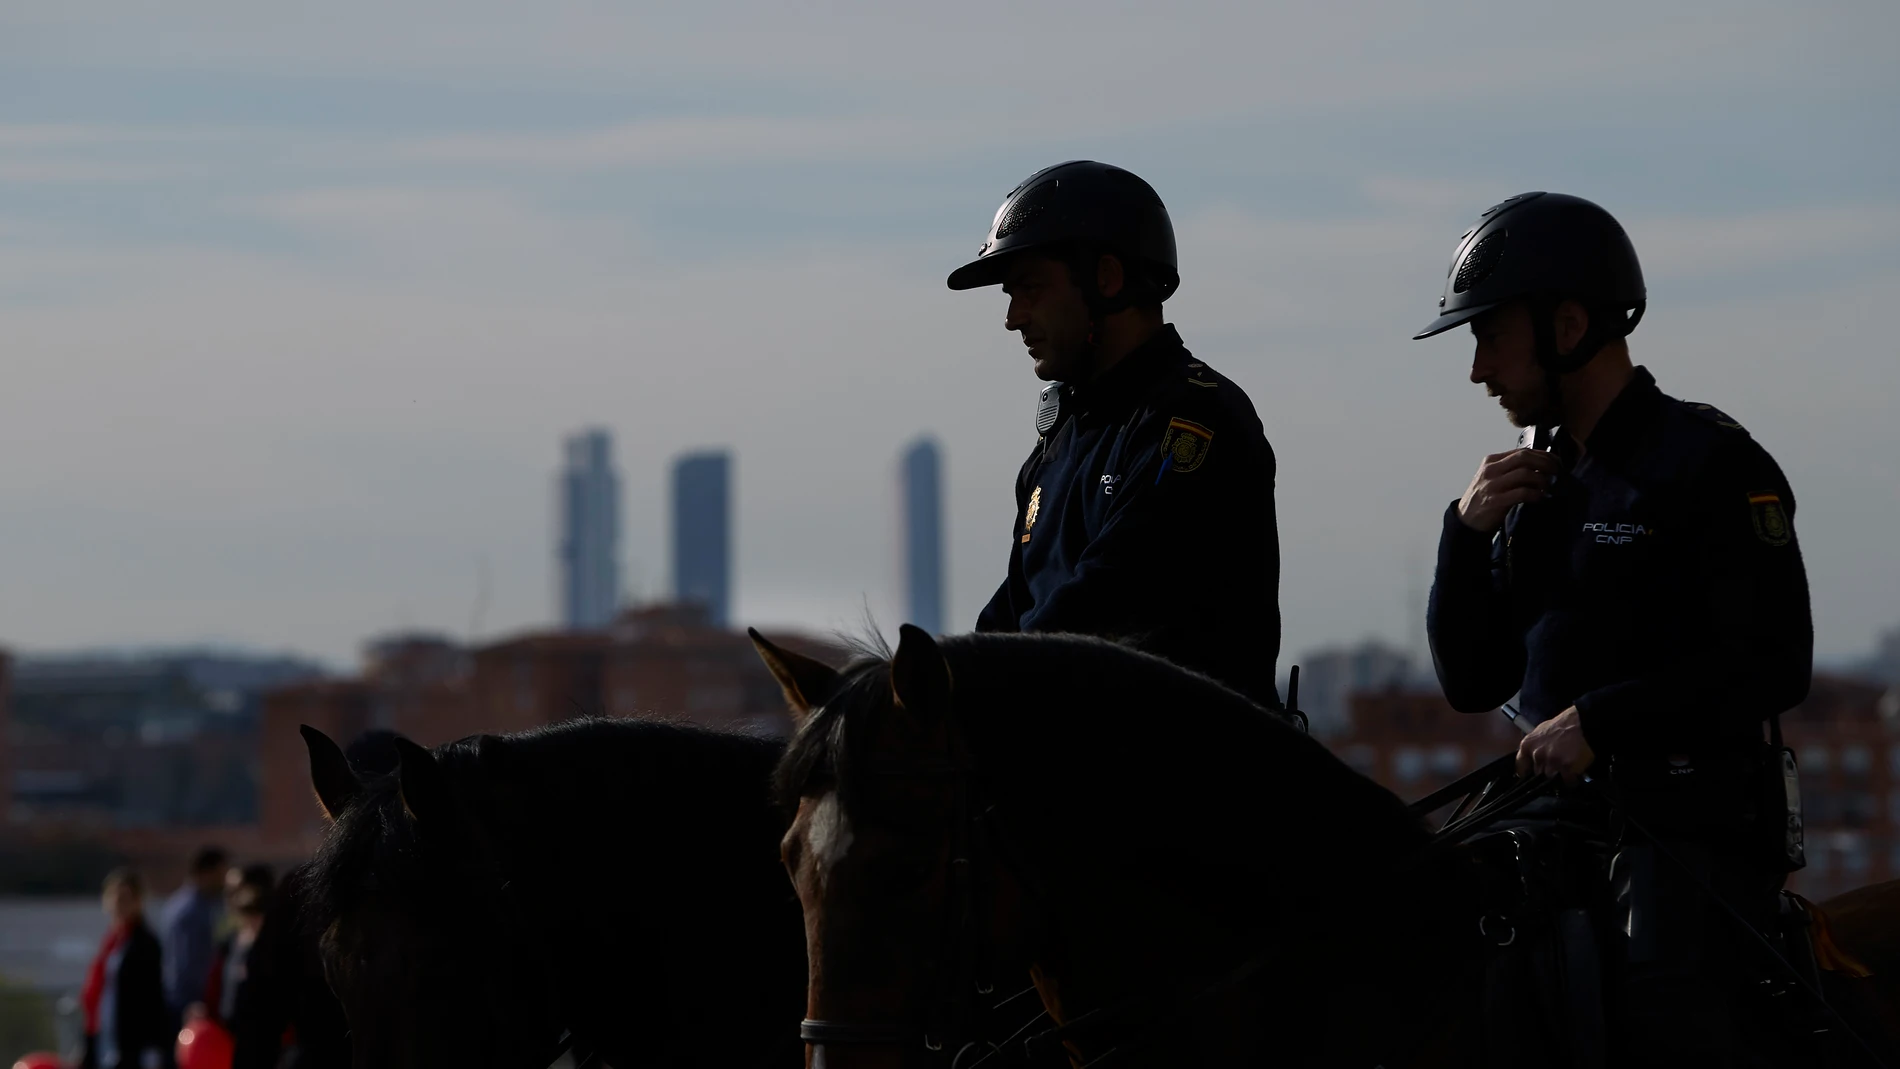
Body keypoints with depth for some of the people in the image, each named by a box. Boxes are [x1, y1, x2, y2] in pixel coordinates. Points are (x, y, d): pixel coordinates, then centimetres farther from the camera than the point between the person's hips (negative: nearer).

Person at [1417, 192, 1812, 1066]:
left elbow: (1774, 665, -14)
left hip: (1694, 825, -7)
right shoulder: (1538, 483, 15)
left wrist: (1601, 718, -20)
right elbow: (1471, 683, 16)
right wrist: (1466, 532, 1)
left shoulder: (1710, 462, -6)